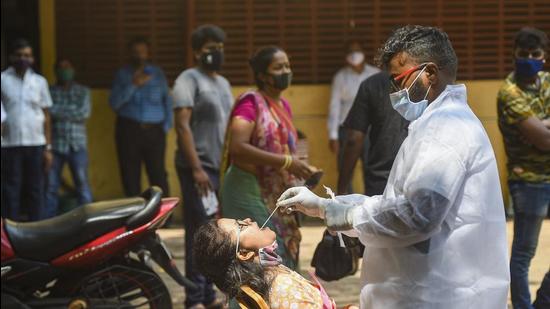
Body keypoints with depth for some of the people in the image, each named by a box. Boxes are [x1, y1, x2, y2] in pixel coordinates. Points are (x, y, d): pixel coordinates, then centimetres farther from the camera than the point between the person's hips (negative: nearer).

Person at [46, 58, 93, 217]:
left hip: (77, 144, 0)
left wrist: (59, 110, -8)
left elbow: (84, 113, -6)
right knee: (50, 185, 2)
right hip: (55, 145, 0)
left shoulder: (82, 91, 9)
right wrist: (72, 110, -10)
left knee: (82, 183, -2)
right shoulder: (50, 91, 8)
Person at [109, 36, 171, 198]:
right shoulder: (123, 74, 9)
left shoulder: (157, 73, 12)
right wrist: (133, 85, -12)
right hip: (129, 130, 0)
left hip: (154, 130, 0)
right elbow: (114, 103, -3)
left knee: (158, 174, -8)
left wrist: (166, 125, 1)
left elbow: (167, 101, 12)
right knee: (130, 175, 0)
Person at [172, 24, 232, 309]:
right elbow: (182, 126, -14)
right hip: (199, 169, -8)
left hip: (222, 168, 8)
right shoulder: (189, 80, -6)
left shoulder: (223, 83, 18)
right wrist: (196, 168, -20)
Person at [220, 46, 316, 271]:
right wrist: (286, 162, -24)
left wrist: (301, 168, 7)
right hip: (252, 195, -8)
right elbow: (237, 148, -23)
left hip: (278, 197, 8)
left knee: (284, 264, 9)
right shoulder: (251, 103, -10)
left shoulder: (283, 105, 15)